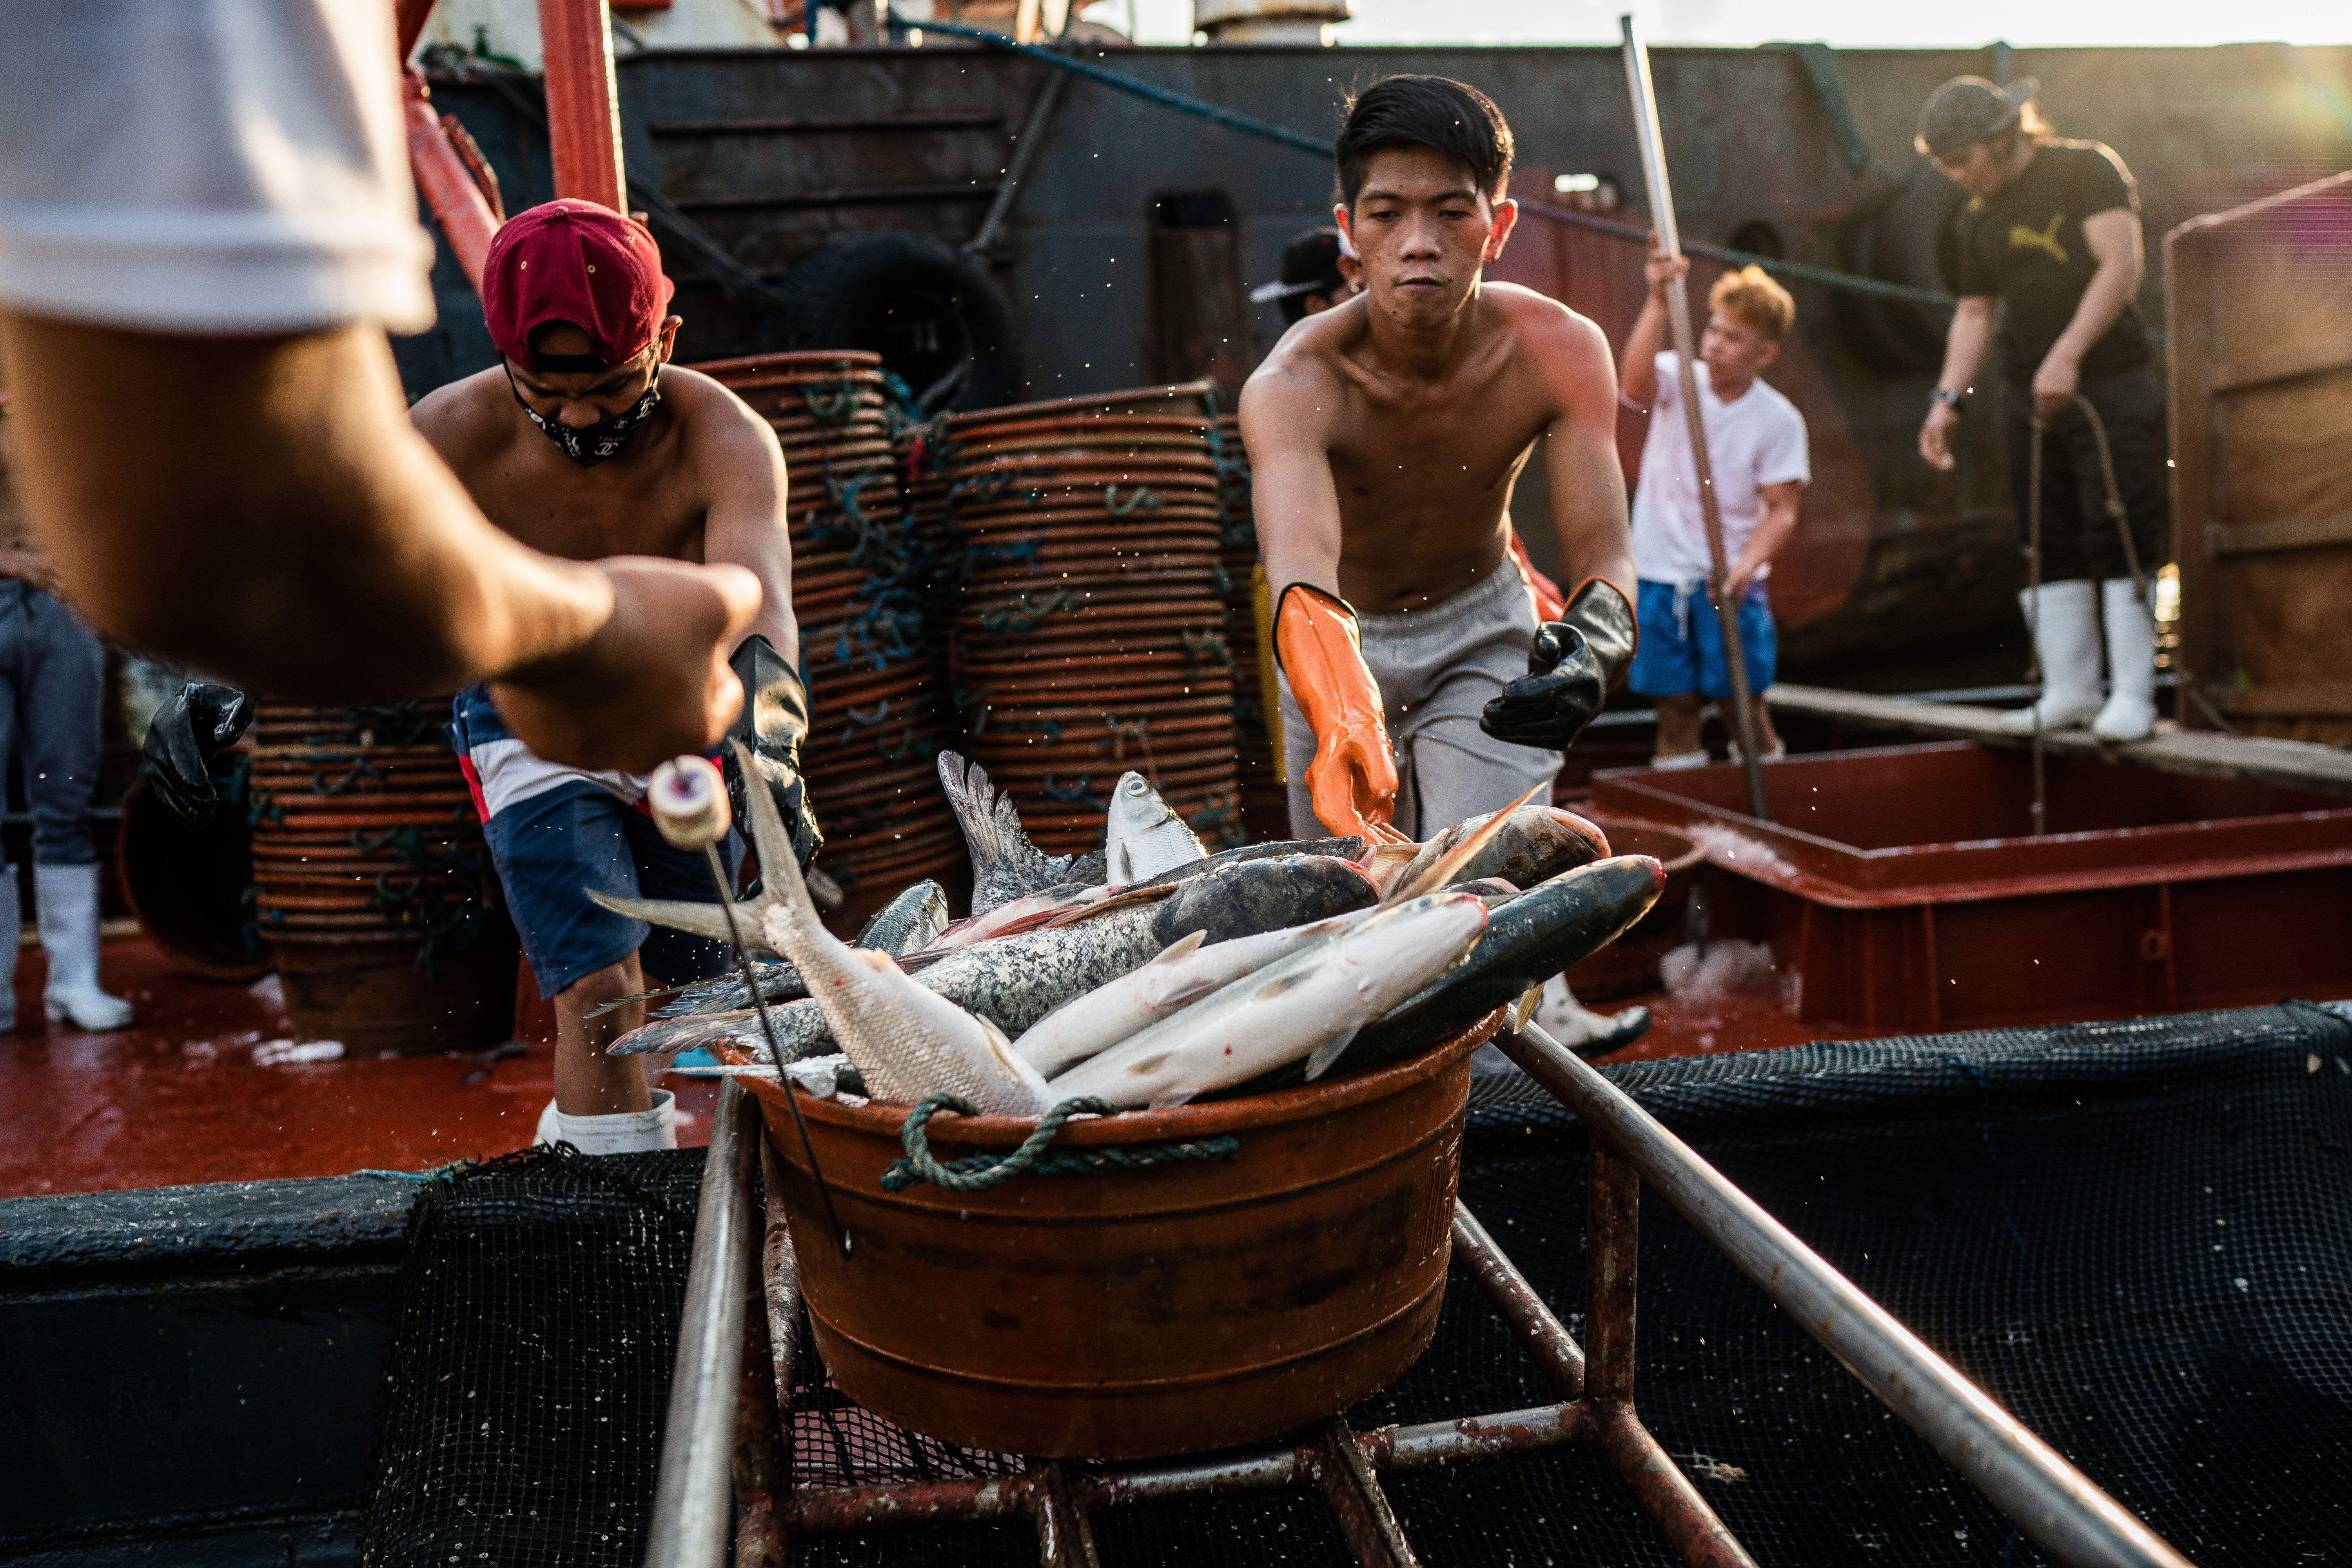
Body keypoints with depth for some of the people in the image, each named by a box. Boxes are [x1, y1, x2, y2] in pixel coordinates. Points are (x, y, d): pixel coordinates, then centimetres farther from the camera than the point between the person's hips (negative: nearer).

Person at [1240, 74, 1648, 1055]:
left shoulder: (1560, 352, -25)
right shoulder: (1293, 385, -33)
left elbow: (1604, 554, -29)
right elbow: (1300, 578, -50)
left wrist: (1596, 637, -54)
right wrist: (1343, 725, -71)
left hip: (1485, 630, 1)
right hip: (1340, 644, 0)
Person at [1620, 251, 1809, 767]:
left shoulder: (1779, 420, -5)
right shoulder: (1678, 380, -4)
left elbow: (1782, 509, -6)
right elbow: (1633, 384, -28)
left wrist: (1746, 564, -23)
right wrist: (1658, 301, -35)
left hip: (1730, 583, -1)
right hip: (1661, 574, 1)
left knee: (1744, 701, 0)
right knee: (1675, 702, 8)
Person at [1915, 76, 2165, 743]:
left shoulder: (2086, 169, -3)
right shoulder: (1979, 215, 15)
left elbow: (2122, 266, -13)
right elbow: (1975, 313, 19)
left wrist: (2067, 355, -21)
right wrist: (1948, 399, 7)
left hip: (2110, 383, -6)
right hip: (2027, 396, 6)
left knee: (2119, 535, -9)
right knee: (2052, 547, 4)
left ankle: (2133, 695, -7)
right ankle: (2071, 690, 9)